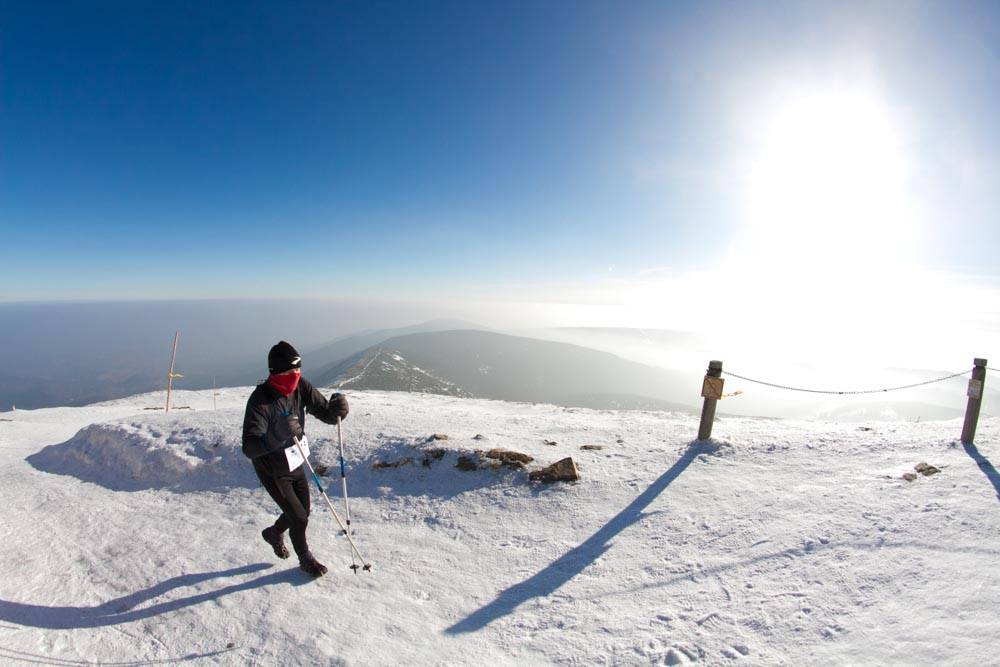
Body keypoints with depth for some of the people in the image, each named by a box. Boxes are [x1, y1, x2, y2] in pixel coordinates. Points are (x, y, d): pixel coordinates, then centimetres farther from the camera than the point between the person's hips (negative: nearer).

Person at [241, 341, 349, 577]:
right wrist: (279, 435, -53)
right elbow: (249, 448, -35)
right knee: (299, 518, 1)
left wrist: (336, 409, -35)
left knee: (302, 512, 20)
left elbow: (325, 413, -12)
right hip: (273, 472, -6)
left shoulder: (301, 387, -14)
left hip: (295, 464, 6)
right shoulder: (259, 401, -29)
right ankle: (306, 559, 31)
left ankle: (274, 533, 53)